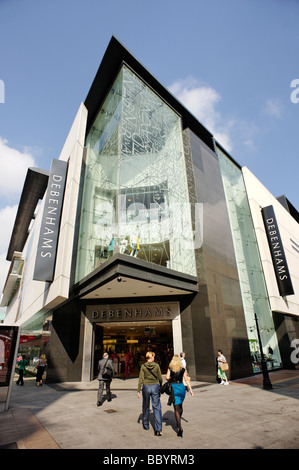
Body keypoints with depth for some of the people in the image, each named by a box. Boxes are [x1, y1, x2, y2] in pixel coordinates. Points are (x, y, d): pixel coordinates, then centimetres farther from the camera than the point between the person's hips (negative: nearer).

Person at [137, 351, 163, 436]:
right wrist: (160, 387, 17)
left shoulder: (143, 366, -5)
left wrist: (138, 391, -4)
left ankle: (146, 425, 33)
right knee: (157, 408, 3)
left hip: (146, 387, 1)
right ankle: (158, 429, -5)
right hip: (155, 387, -1)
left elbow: (141, 379, -7)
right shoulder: (156, 365, -5)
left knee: (146, 406, 19)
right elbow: (160, 378, 0)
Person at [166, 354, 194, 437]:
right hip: (182, 387, 3)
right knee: (180, 406, 24)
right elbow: (187, 379, -1)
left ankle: (180, 427, -12)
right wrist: (190, 390, 0)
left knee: (176, 409, 0)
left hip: (174, 387, -3)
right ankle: (178, 423, 38)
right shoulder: (183, 369, 3)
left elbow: (167, 378, -12)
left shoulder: (170, 368, -2)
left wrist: (170, 379, 10)